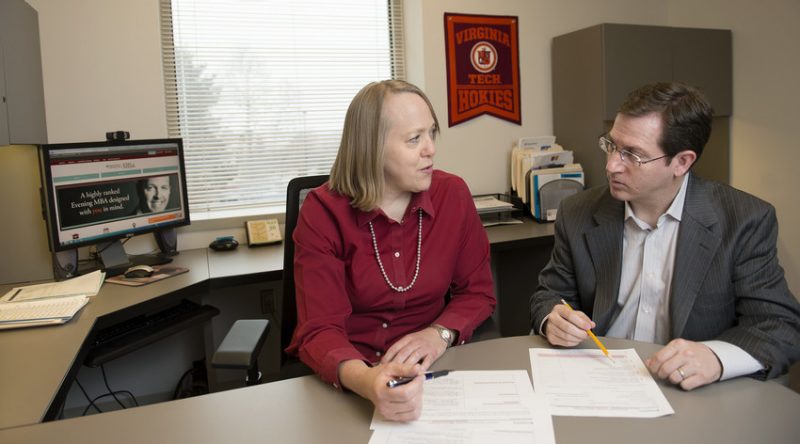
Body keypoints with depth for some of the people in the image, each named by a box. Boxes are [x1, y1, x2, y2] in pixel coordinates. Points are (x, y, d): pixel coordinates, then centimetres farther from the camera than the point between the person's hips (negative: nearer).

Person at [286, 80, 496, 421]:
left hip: (428, 369, 2)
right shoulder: (322, 212, -13)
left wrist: (440, 334, -17)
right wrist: (365, 380, -37)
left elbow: (478, 292, 3)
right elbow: (320, 329, -17)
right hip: (344, 378, -1)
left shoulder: (453, 194, -5)